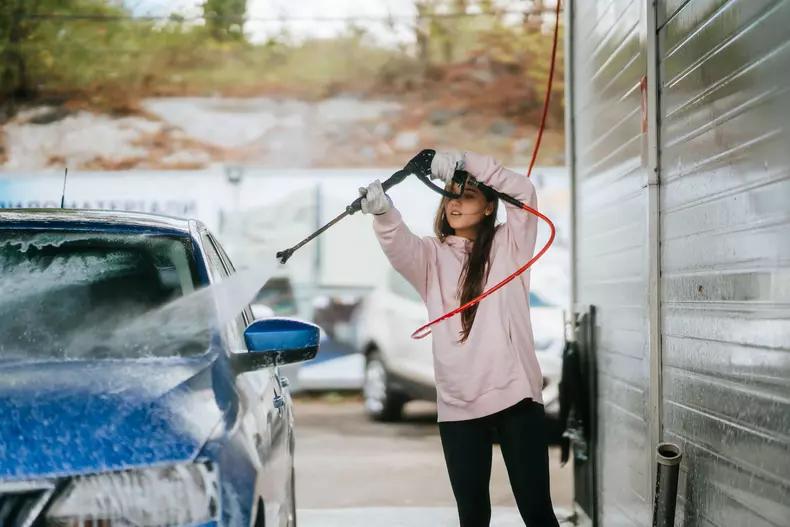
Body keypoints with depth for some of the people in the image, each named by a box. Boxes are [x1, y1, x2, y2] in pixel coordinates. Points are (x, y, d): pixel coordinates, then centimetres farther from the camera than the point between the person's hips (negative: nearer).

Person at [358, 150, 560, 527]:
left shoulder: (509, 245, 9)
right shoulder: (431, 256, 11)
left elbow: (523, 192, -6)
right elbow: (399, 247, -11)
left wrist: (465, 162, -16)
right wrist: (382, 212, -33)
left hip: (516, 396, -2)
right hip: (458, 406, 2)